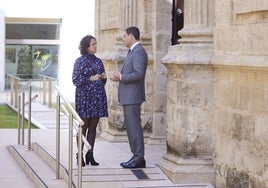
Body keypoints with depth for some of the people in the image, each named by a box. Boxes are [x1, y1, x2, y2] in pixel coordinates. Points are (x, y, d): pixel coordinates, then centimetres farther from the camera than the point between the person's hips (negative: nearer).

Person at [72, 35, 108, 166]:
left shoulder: (98, 61, 14)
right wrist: (91, 79, -16)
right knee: (83, 126, -3)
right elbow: (75, 80, -6)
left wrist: (103, 77, -1)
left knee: (93, 126, 6)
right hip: (84, 96, -5)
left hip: (97, 96, 5)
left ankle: (90, 155, 11)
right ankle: (80, 155, 3)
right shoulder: (80, 61, -3)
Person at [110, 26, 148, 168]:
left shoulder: (138, 52, -15)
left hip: (133, 97, -11)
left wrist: (121, 77, -13)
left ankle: (139, 159, -4)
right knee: (130, 126, 12)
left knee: (134, 127, -8)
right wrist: (119, 78, 10)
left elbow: (138, 74, -24)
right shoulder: (133, 51, 18)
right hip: (128, 97, 11)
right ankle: (136, 157, 17)